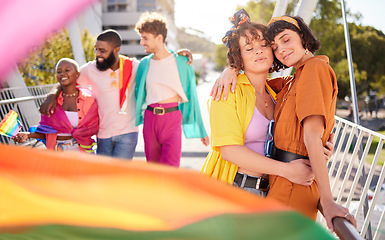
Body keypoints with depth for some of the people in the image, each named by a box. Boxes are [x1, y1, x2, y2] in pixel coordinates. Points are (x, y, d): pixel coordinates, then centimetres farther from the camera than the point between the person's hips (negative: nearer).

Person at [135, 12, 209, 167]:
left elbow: (191, 96, 5)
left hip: (172, 119, -4)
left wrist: (201, 130, 8)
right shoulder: (144, 64, 9)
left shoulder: (181, 62, 0)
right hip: (150, 118, 4)